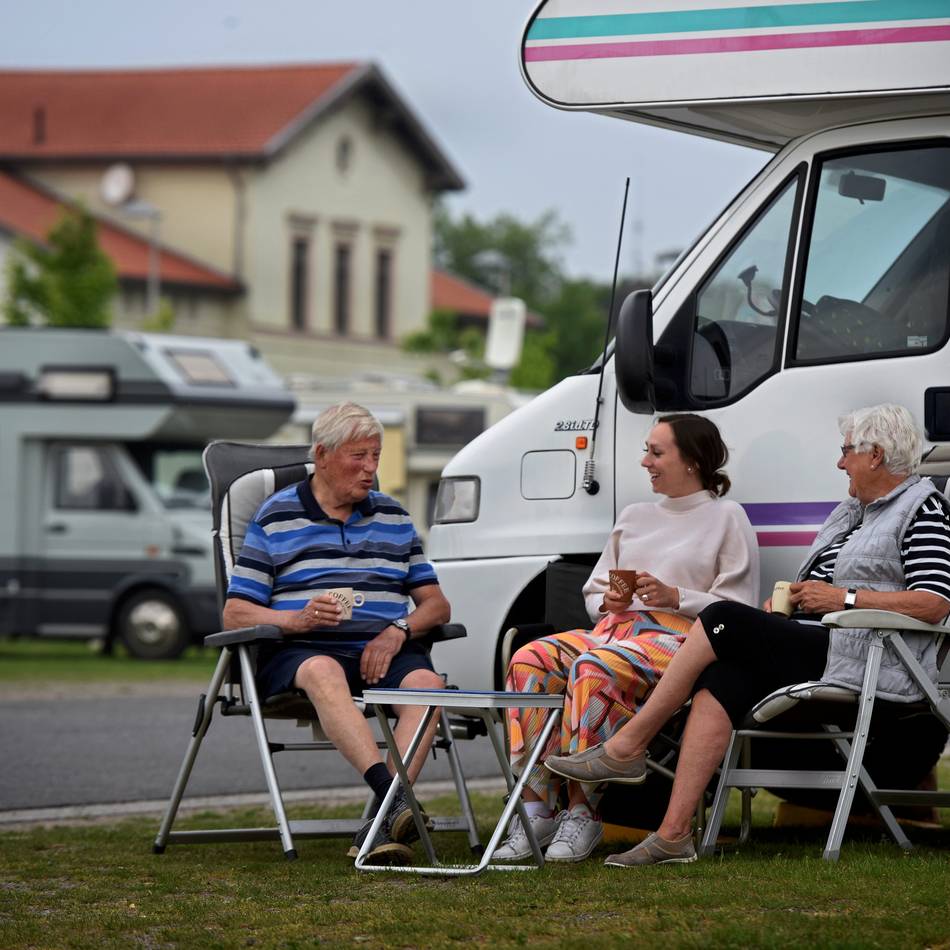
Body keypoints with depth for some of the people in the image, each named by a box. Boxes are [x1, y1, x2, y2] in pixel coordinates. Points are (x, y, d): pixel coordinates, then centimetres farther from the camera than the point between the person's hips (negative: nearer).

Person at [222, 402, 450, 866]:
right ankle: (392, 795, -54)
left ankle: (381, 827, -42)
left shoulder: (393, 518, 21)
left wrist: (398, 631, -5)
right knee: (323, 674, -40)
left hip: (382, 651, 3)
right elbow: (235, 615, 4)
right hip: (302, 651, -3)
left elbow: (436, 604, 17)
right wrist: (295, 619, -16)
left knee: (426, 682, -31)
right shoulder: (275, 518, 10)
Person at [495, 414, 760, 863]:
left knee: (595, 669, -38)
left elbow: (739, 608, 0)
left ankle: (583, 812, -34)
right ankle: (534, 806, -30)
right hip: (613, 628, 6)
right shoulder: (634, 516, 29)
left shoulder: (726, 518, 9)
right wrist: (608, 602, 4)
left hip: (677, 637, -6)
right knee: (531, 660, -25)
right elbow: (593, 590, 28)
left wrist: (674, 597, -13)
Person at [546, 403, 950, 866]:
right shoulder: (850, 511, 29)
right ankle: (673, 836, -29)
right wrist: (785, 602, 11)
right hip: (808, 652, 9)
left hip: (863, 661, -9)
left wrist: (843, 599, -13)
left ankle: (626, 747, -16)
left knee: (725, 619, -21)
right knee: (721, 680, -20)